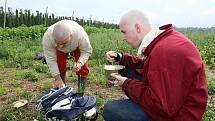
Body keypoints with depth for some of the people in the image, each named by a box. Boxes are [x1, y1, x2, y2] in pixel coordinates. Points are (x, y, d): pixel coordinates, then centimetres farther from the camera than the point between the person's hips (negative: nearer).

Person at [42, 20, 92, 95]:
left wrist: (79, 63, -43)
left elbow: (87, 51, -25)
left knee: (83, 68, -11)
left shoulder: (81, 35, -43)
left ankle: (81, 92, 4)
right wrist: (57, 78, -29)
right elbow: (50, 59, -29)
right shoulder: (47, 37, -38)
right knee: (59, 67, -9)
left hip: (77, 47, -1)